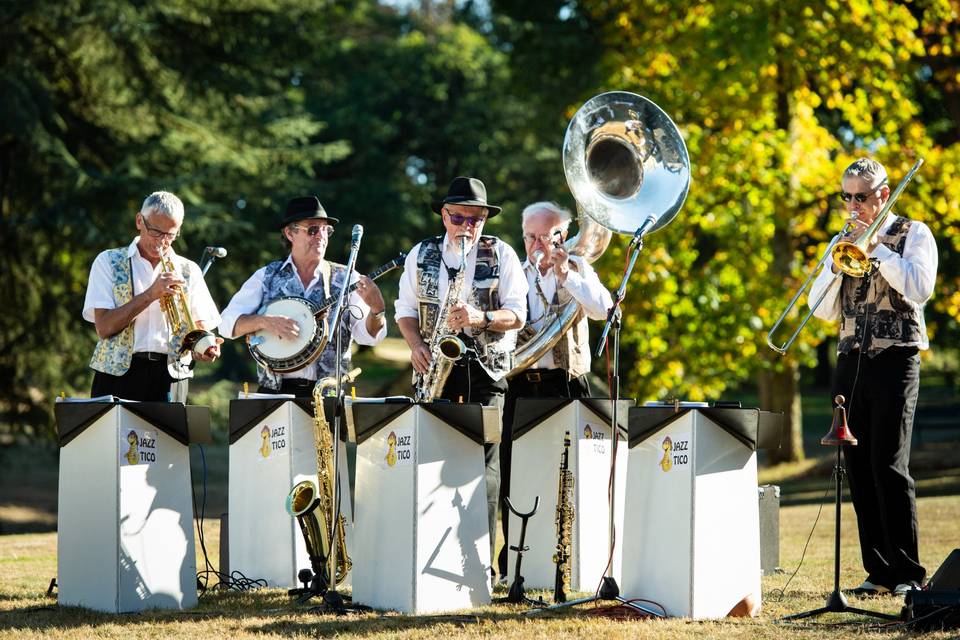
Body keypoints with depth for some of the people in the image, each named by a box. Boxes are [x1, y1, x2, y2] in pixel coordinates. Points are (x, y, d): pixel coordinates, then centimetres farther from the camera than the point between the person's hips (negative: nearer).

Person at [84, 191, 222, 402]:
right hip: (118, 374, -2)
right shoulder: (109, 262, 6)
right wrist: (150, 294, -14)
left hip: (170, 375, 2)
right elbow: (104, 327, -6)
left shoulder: (188, 271, 13)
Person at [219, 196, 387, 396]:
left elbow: (369, 336, 0)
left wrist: (376, 309, -21)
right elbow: (227, 324, 4)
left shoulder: (345, 279, 8)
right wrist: (264, 321, -13)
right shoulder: (266, 277, 10)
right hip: (275, 393, 0)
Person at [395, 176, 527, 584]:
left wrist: (481, 317, -20)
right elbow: (405, 310, 16)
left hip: (486, 370, -2)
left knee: (483, 462, -8)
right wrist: (416, 345, -3)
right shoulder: (421, 256, 12)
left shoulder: (502, 255, 4)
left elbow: (517, 314, -1)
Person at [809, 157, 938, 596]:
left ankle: (908, 573, -9)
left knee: (889, 466, -12)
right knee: (859, 468, 2)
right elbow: (822, 310, 10)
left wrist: (877, 248, -11)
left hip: (894, 360, -5)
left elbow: (920, 288, -13)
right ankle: (879, 572, 6)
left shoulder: (912, 234, 4)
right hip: (851, 362, 5)